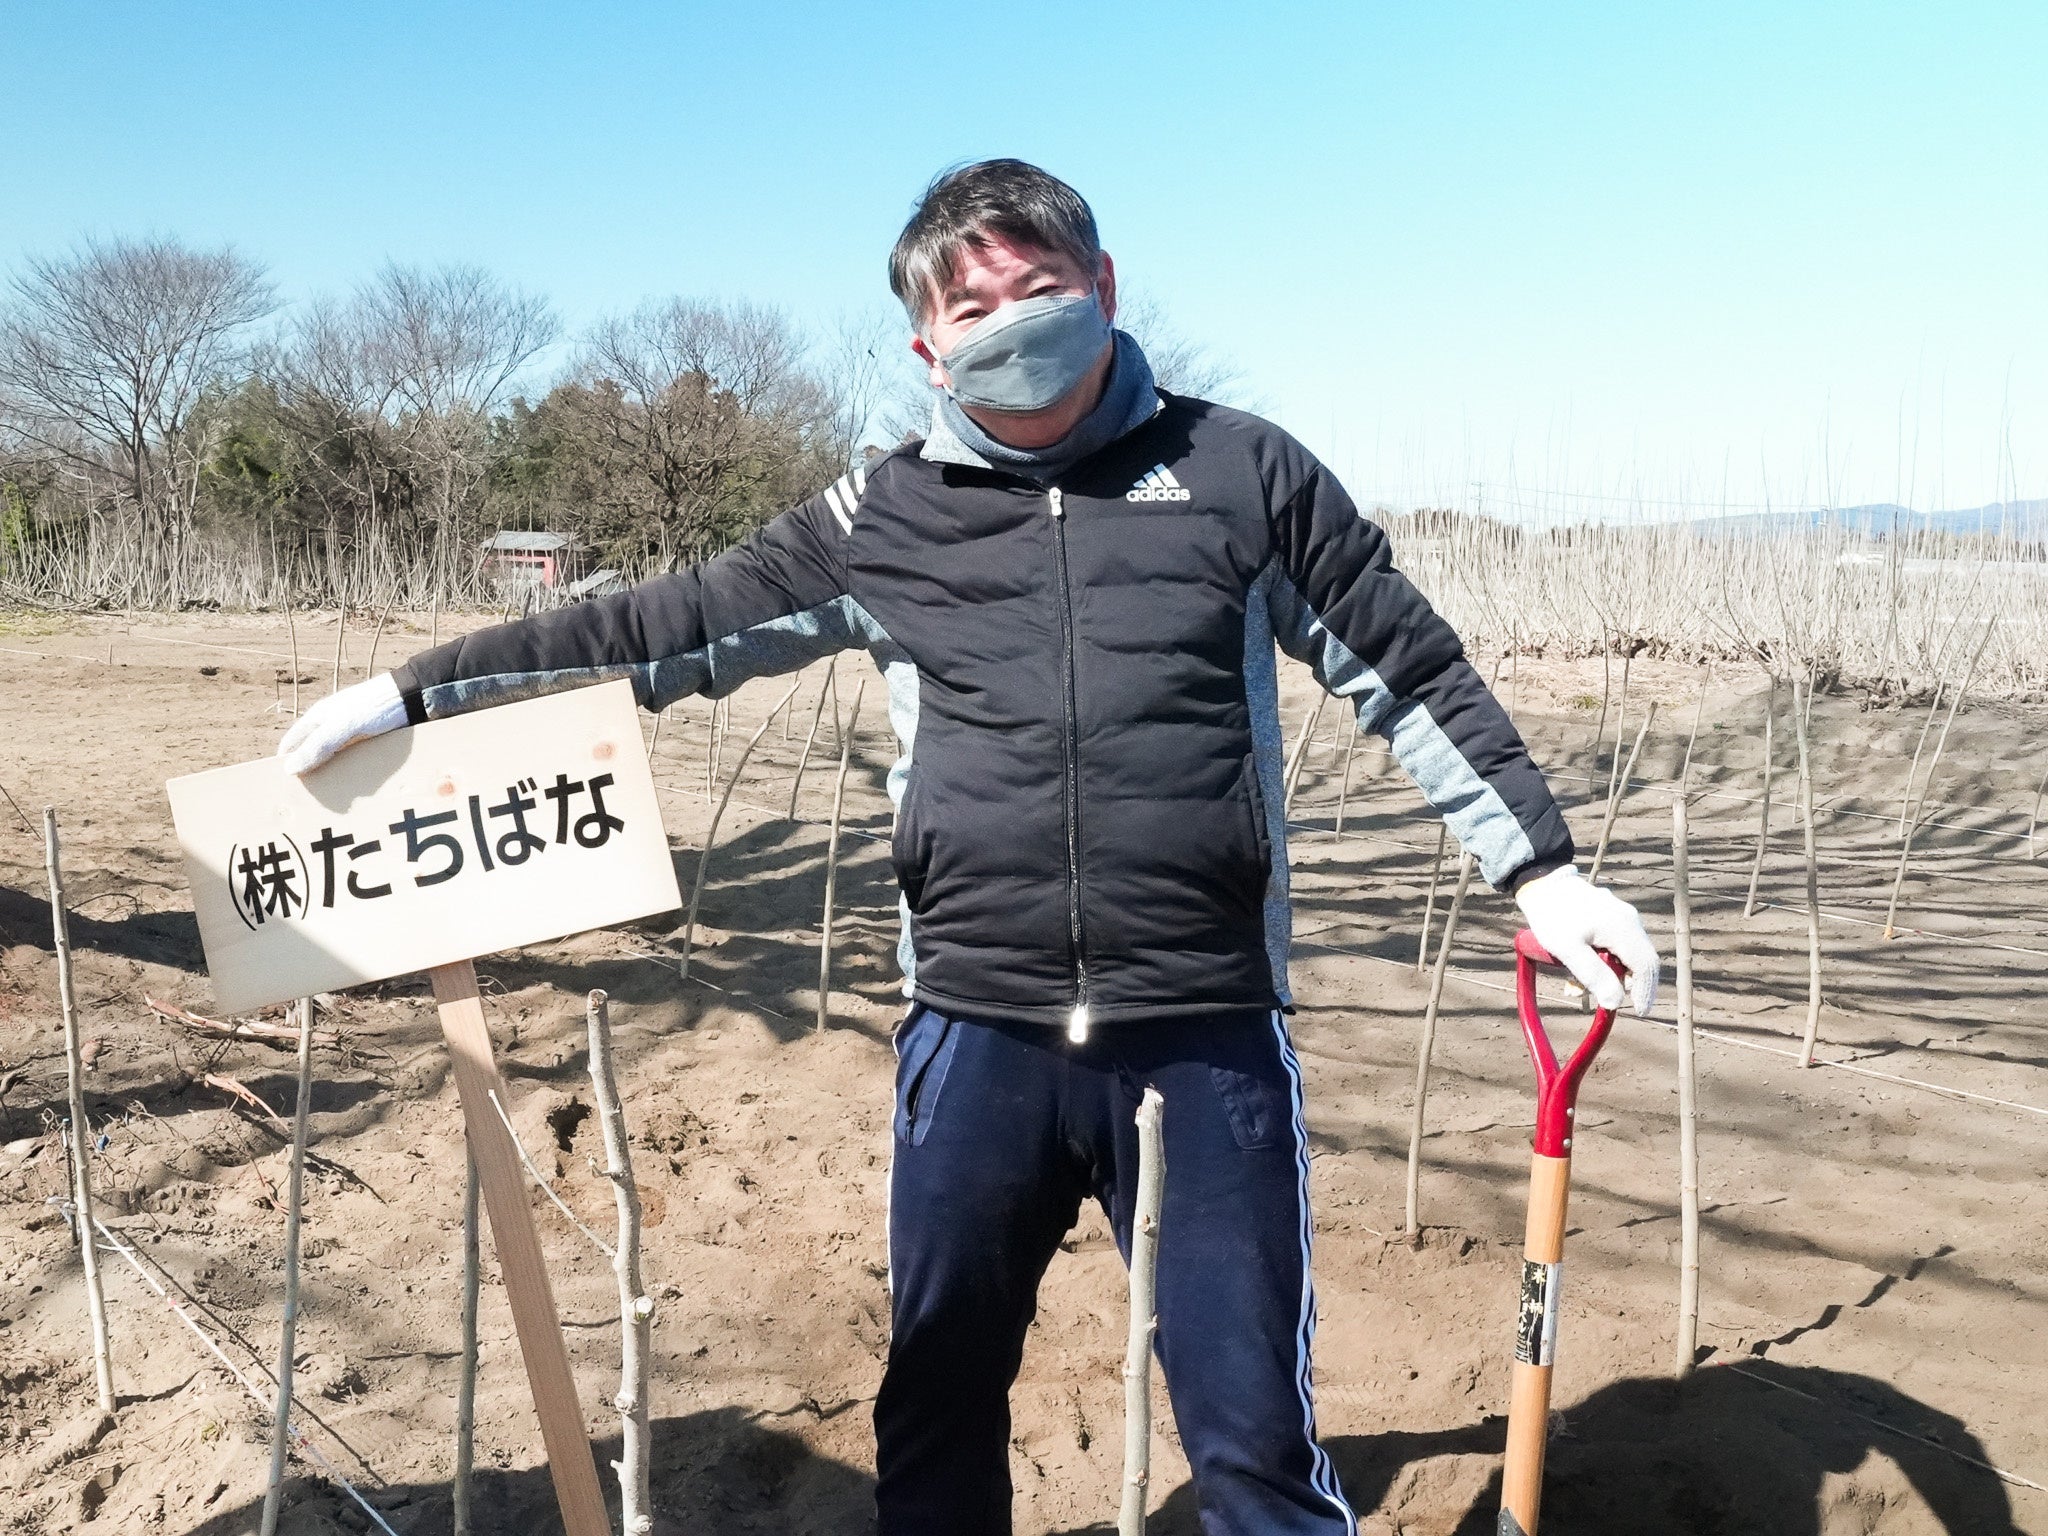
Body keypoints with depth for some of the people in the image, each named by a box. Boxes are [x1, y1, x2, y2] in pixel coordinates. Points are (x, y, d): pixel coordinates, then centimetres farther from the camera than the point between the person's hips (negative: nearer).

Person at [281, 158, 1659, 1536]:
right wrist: (412, 693, 7)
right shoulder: (883, 519, 5)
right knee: (936, 1415, 17)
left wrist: (1540, 867, 3)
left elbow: (1410, 672, 9)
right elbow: (662, 629, 8)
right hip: (977, 1036, 2)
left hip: (1208, 1041, -2)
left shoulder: (1243, 471, 3)